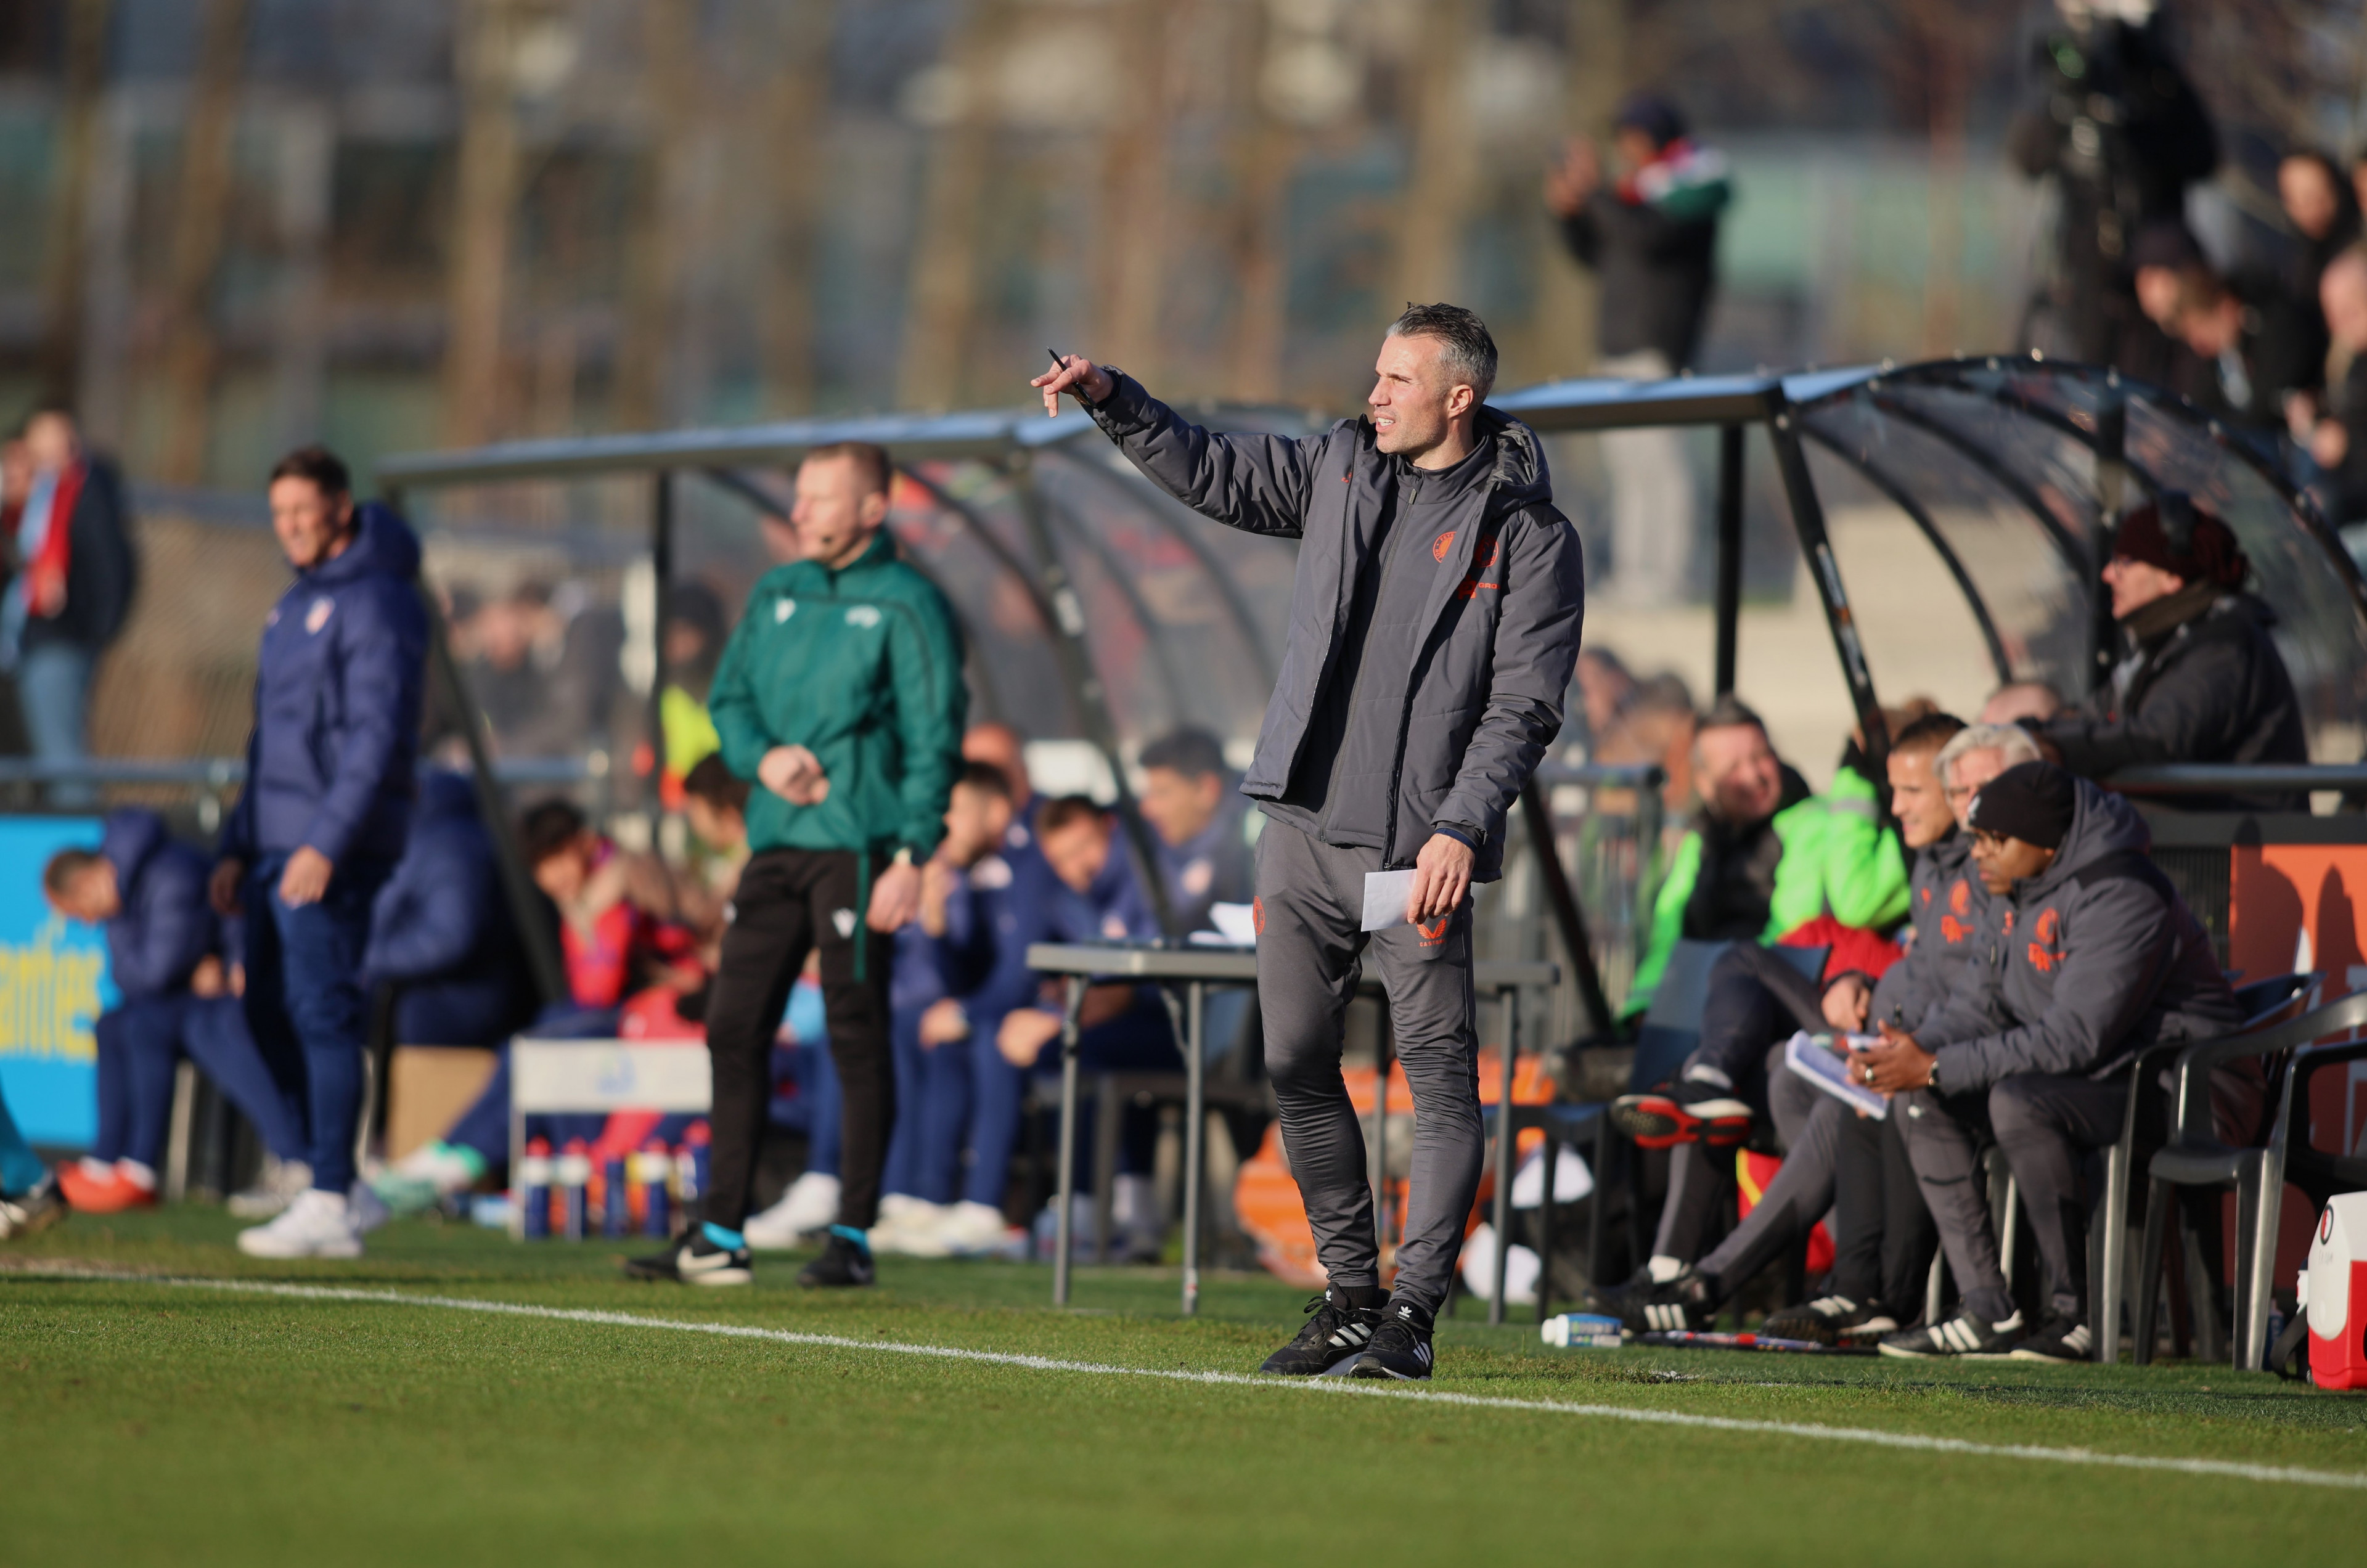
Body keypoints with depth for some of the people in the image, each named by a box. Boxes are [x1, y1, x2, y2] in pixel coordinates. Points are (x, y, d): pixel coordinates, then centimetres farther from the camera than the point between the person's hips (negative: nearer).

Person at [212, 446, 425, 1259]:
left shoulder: (375, 602, -9)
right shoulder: (294, 606, 20)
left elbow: (377, 734, -17)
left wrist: (328, 842, -24)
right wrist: (237, 848, 20)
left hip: (337, 846, -9)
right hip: (278, 844, 9)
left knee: (322, 1011, -10)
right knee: (269, 1010, 9)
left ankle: (329, 1208, -9)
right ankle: (338, 1184, 15)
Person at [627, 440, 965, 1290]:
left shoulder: (906, 605, -3)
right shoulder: (775, 596, 15)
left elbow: (934, 737, -7)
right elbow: (727, 701, 17)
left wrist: (912, 854, -14)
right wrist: (763, 758, -5)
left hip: (856, 849, -6)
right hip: (774, 841, 6)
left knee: (857, 1037, -4)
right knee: (735, 1029, 4)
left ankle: (854, 1237, 1)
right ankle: (721, 1235, 9)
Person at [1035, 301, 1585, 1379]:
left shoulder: (1528, 537, -5)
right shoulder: (1341, 469, 12)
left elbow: (1524, 706, -9)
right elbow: (1211, 473, 22)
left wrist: (1460, 827, -19)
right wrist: (1112, 401, 9)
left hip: (1416, 846, -6)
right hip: (1302, 826, 6)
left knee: (1438, 1070, -8)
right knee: (1296, 1064, 7)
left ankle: (1412, 1311, -5)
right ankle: (1349, 1295, 17)